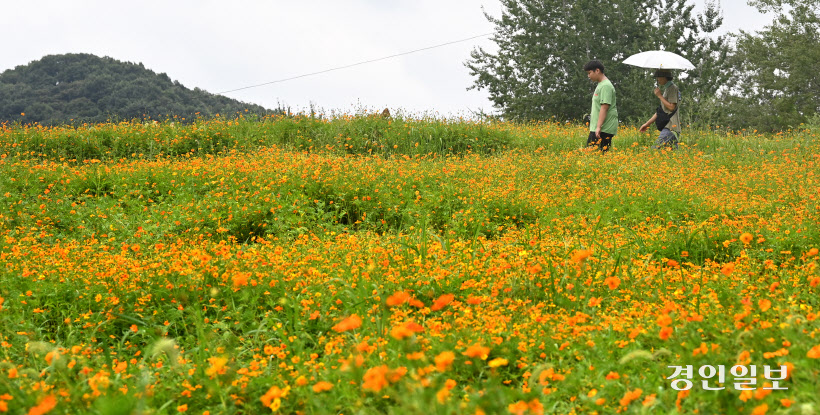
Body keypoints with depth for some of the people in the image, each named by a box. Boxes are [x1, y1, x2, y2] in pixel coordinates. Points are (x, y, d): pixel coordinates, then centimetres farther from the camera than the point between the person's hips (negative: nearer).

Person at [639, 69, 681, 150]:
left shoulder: (672, 88, -6)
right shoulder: (665, 89, 22)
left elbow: (671, 107, -16)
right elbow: (660, 111, 25)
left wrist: (660, 96, -8)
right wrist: (647, 124, 21)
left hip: (671, 127, -10)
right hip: (667, 126, 10)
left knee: (656, 148, -20)